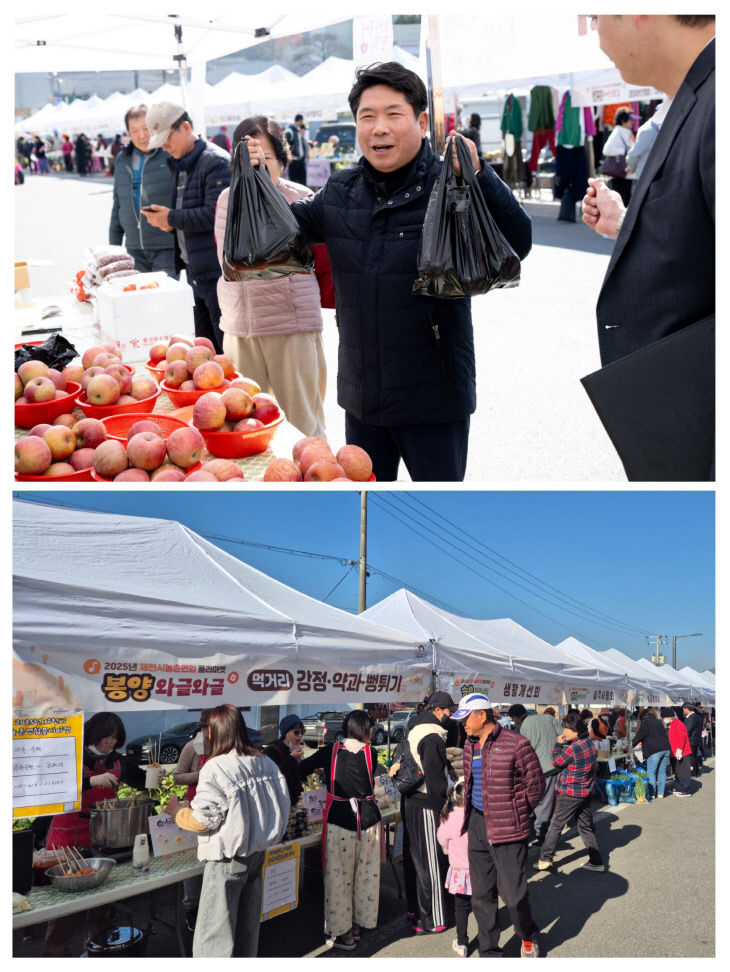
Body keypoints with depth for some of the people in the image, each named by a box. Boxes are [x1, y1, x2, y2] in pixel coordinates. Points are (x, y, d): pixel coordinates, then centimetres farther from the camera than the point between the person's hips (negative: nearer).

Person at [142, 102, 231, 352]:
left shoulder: (216, 162, -11)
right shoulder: (179, 164, 18)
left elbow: (215, 214, -20)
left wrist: (172, 218, -13)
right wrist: (166, 221, 4)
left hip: (216, 272, -9)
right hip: (195, 272, 9)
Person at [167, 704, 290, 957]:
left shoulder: (215, 768, -19)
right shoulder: (265, 762, 2)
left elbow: (203, 820, -18)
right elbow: (281, 804, 7)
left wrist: (177, 811, -1)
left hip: (227, 859, -7)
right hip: (257, 853, 7)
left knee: (215, 935, 1)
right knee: (248, 926, 19)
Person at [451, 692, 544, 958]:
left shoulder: (515, 744, -13)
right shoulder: (470, 746, 9)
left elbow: (535, 785, -8)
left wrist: (512, 814, -3)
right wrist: (470, 816, 13)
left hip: (507, 830, -6)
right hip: (476, 826, 7)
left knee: (513, 893, 0)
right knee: (481, 894, 9)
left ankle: (528, 938, 29)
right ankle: (488, 953, 21)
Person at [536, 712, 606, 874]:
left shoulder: (573, 748, -23)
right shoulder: (589, 743, 4)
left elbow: (556, 762, -9)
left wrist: (558, 744, 0)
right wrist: (564, 744, 0)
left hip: (570, 794, -8)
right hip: (587, 792, 8)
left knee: (556, 825, 3)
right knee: (586, 826, 15)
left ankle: (545, 859, 8)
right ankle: (596, 861, 16)